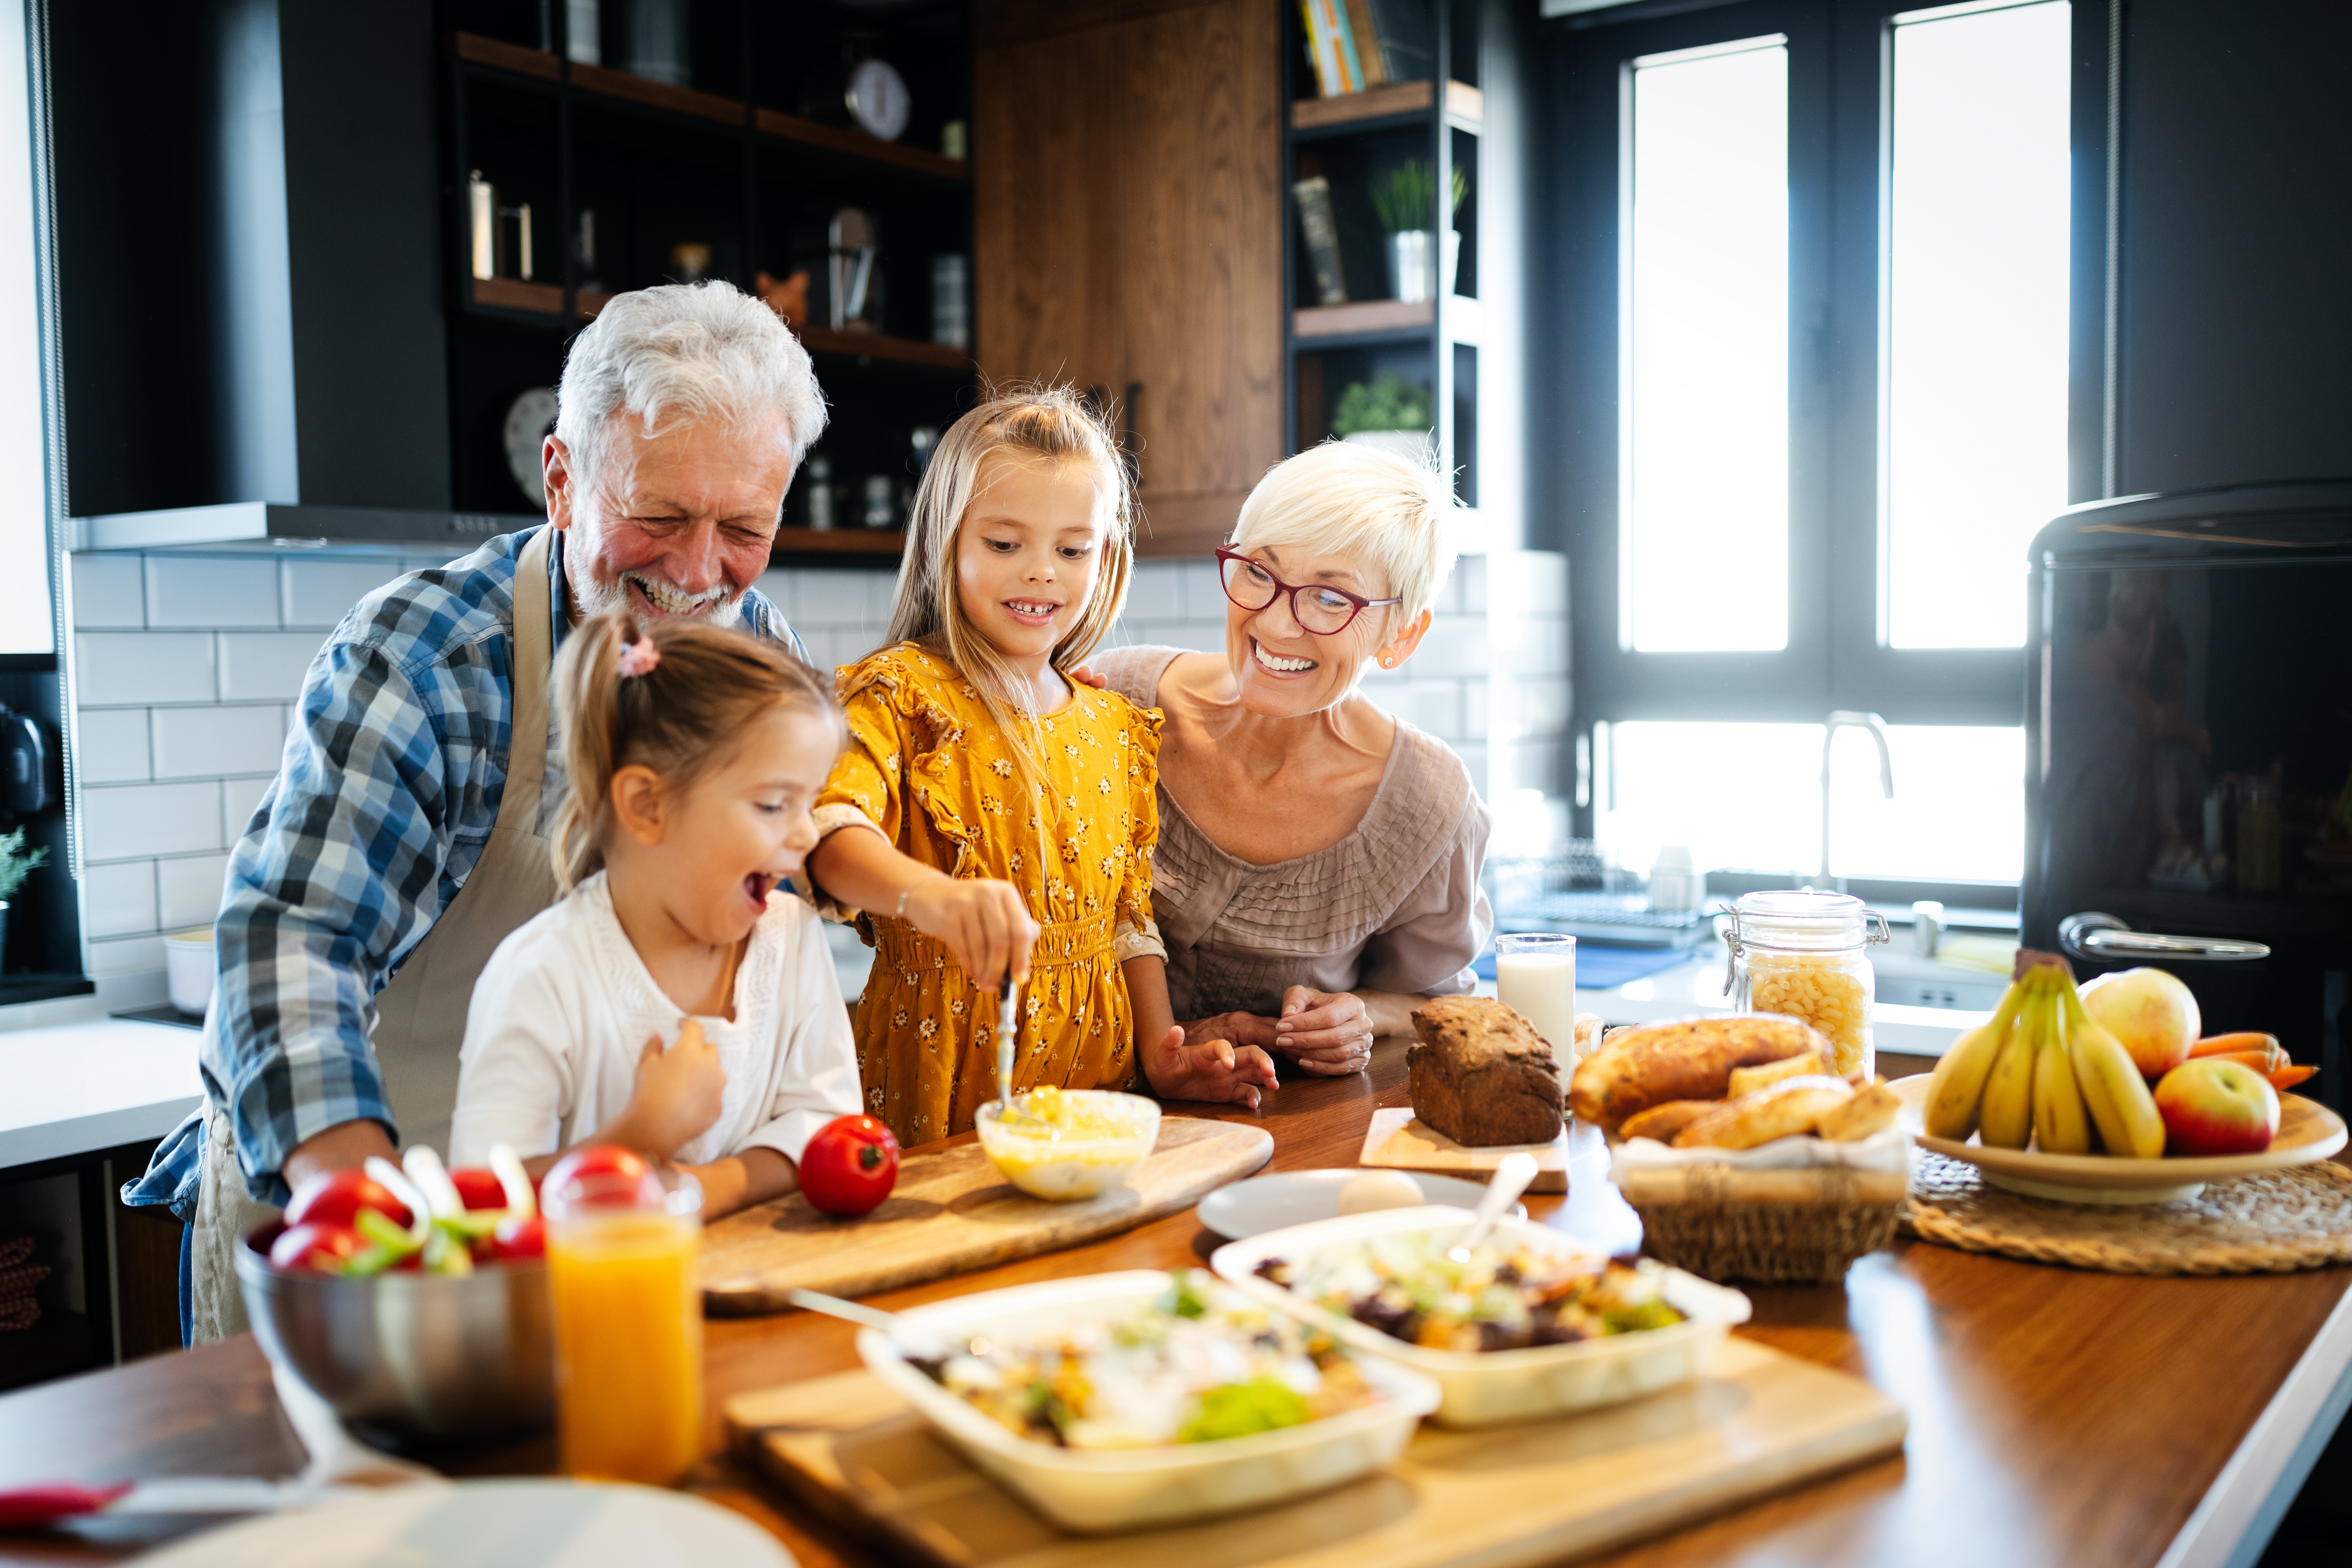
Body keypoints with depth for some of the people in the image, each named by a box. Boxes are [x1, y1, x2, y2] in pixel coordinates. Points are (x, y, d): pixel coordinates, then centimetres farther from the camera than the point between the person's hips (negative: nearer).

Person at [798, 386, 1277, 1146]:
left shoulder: (1119, 729, 14)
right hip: (939, 1081, -4)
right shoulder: (902, 692, -2)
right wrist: (930, 896, -38)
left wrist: (1160, 1055, 7)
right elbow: (830, 832, -20)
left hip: (1094, 1069, 4)